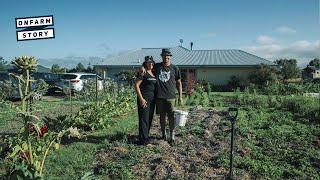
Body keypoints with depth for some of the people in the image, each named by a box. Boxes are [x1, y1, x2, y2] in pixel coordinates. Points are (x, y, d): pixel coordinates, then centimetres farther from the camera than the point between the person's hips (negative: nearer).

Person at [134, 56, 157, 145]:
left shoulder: (153, 73, 14)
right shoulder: (143, 73, -9)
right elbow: (136, 85, -13)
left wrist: (155, 98, 14)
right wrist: (141, 98, -17)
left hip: (152, 99, 8)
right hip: (144, 99, -8)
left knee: (149, 119, 13)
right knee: (144, 119, -5)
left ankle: (145, 136, 25)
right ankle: (144, 140, 0)